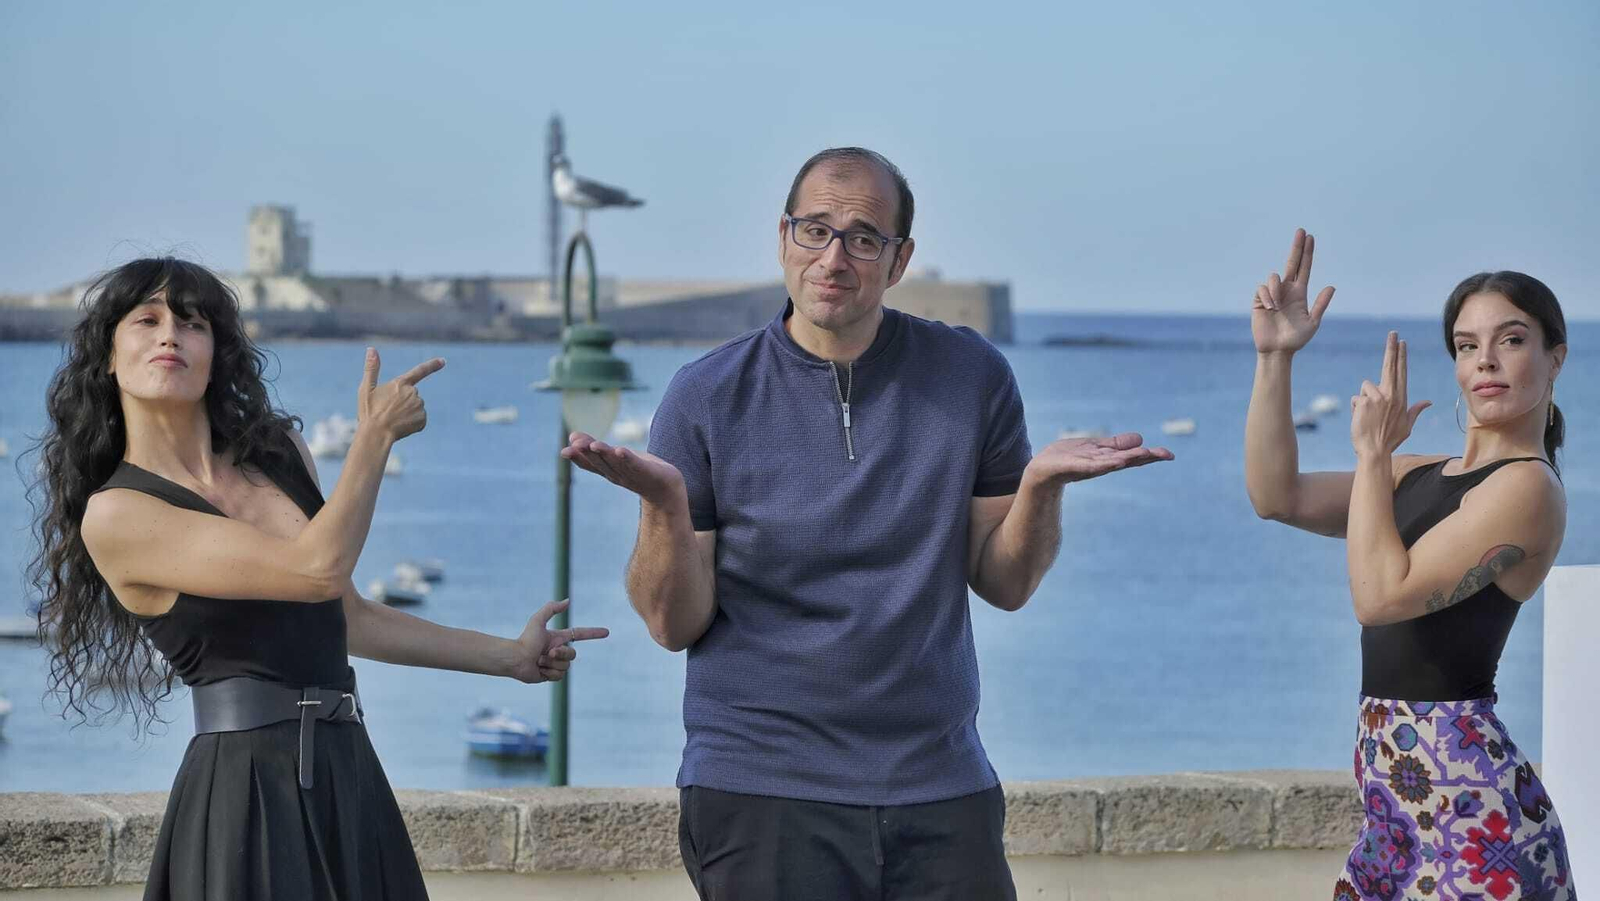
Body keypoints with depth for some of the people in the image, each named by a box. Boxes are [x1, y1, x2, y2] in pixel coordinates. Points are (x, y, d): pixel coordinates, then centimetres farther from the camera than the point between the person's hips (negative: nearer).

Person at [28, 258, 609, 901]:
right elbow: (317, 571, -18)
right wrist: (377, 434, -8)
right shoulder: (115, 514, -10)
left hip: (347, 778, 6)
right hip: (249, 792, -6)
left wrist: (511, 658, 23)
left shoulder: (278, 452, 11)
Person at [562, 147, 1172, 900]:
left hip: (941, 787, 2)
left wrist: (1039, 484, -13)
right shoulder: (708, 398, -2)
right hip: (761, 791, -2)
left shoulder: (970, 377, 2)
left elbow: (1004, 584, 5)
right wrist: (664, 503, -21)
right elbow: (675, 625, -4)